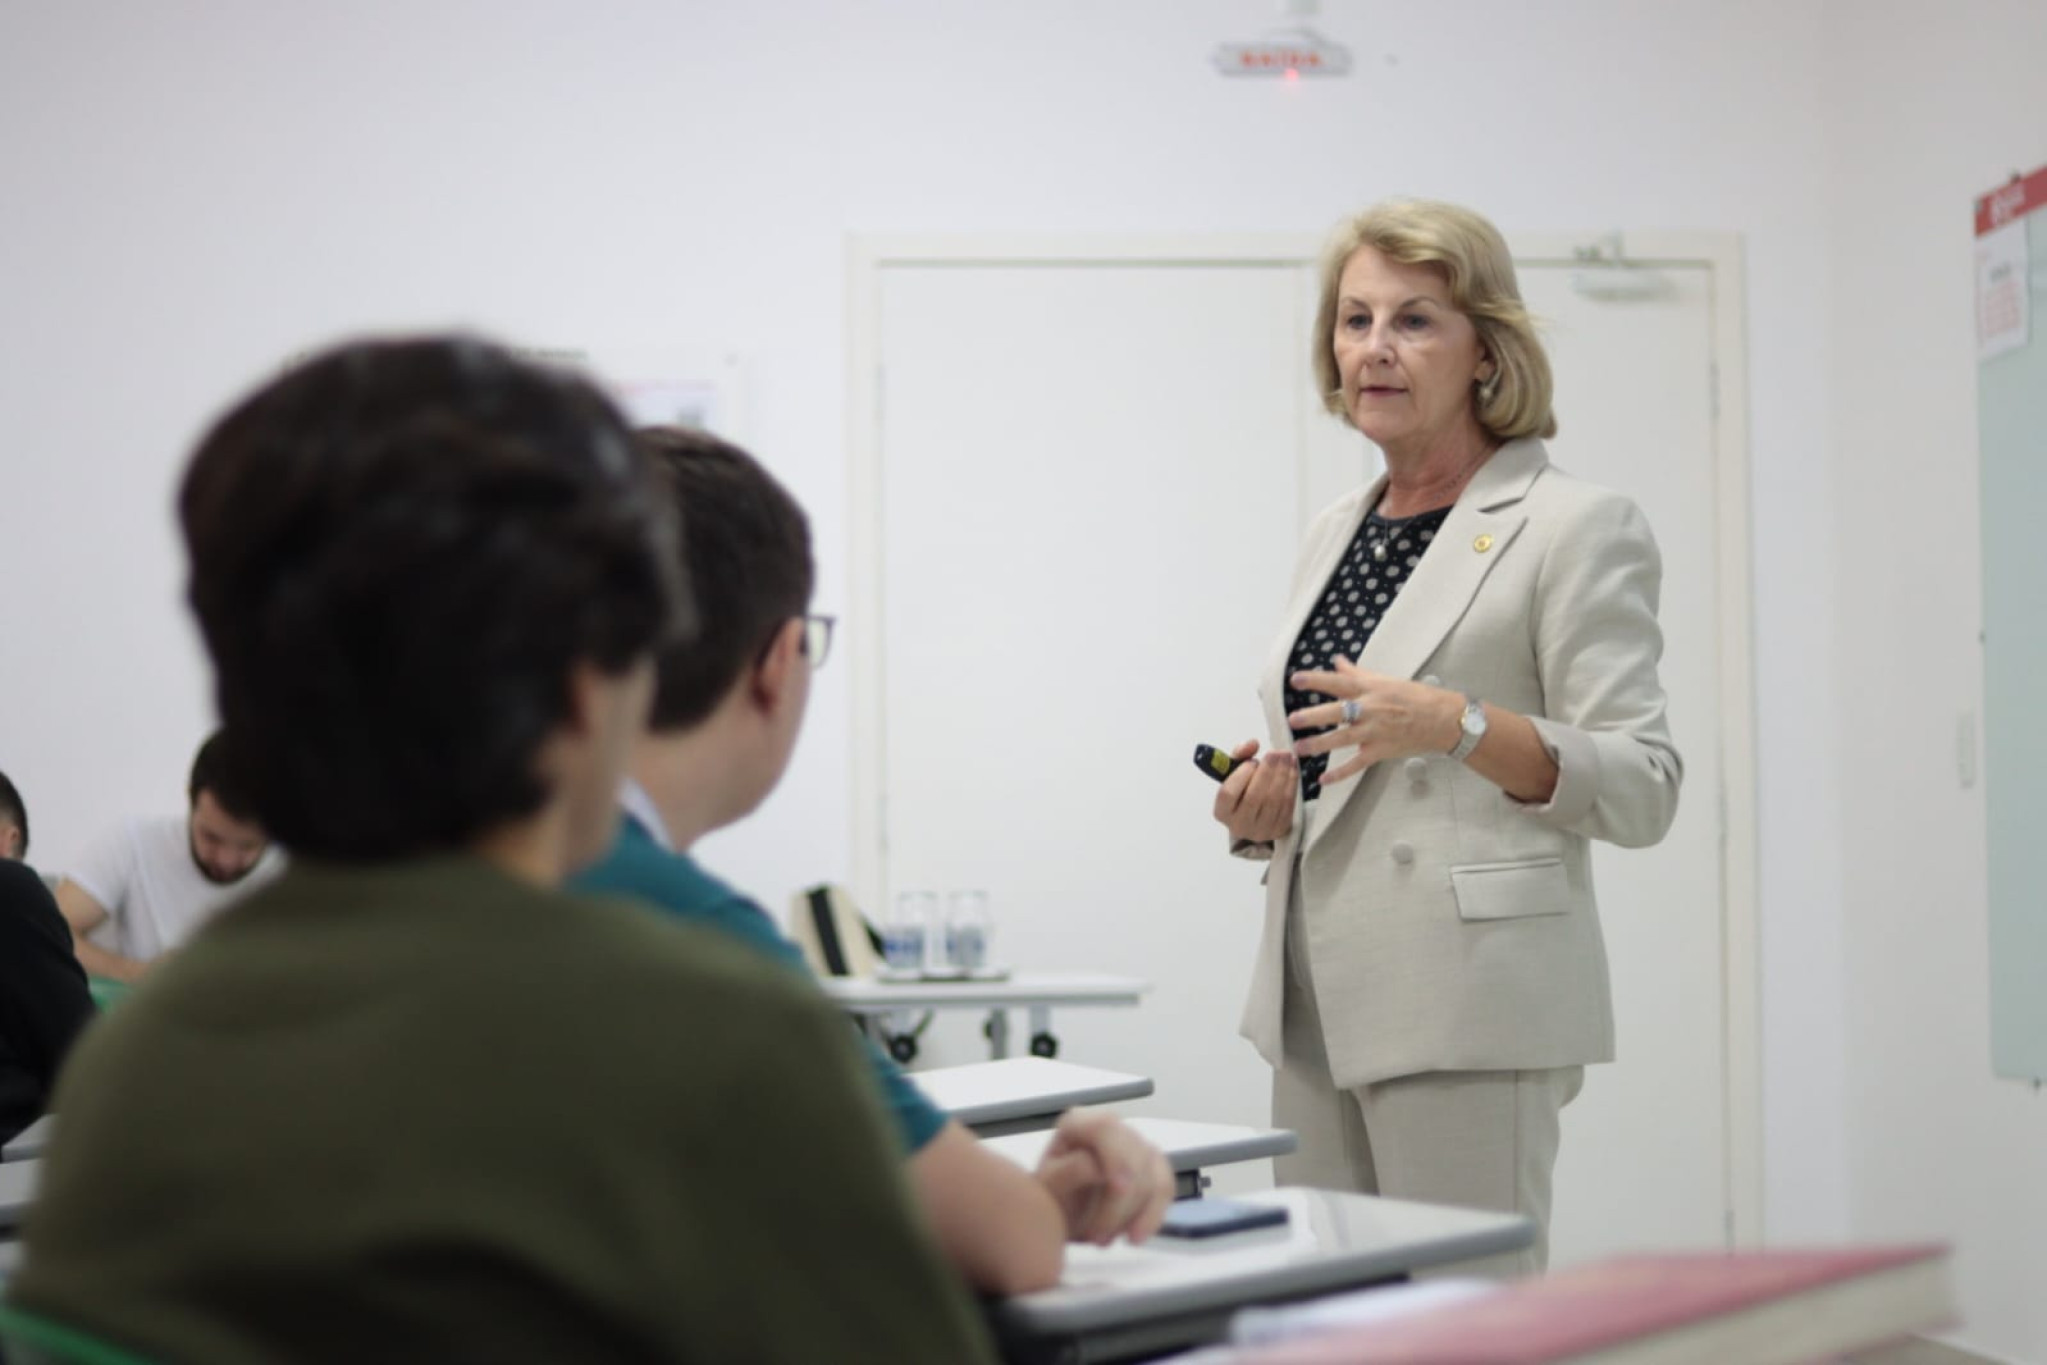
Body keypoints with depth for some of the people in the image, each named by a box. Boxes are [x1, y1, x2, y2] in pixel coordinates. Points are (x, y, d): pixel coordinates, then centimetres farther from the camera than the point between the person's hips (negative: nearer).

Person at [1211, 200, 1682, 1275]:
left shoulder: (1574, 527, -5)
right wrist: (1259, 811, 5)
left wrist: (1458, 724, -25)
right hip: (1318, 1001, 7)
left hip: (1473, 1002, -7)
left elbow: (1642, 789, -11)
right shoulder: (1337, 532, 17)